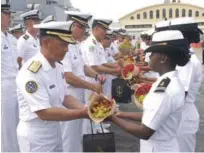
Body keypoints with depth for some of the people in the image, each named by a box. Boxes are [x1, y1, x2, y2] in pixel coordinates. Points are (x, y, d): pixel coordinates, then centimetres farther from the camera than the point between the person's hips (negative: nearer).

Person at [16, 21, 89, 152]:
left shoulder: (58, 67, 1)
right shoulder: (31, 73, -25)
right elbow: (44, 113, -27)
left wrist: (87, 109, -8)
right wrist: (83, 113, -28)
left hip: (55, 130, 8)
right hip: (36, 136, -8)